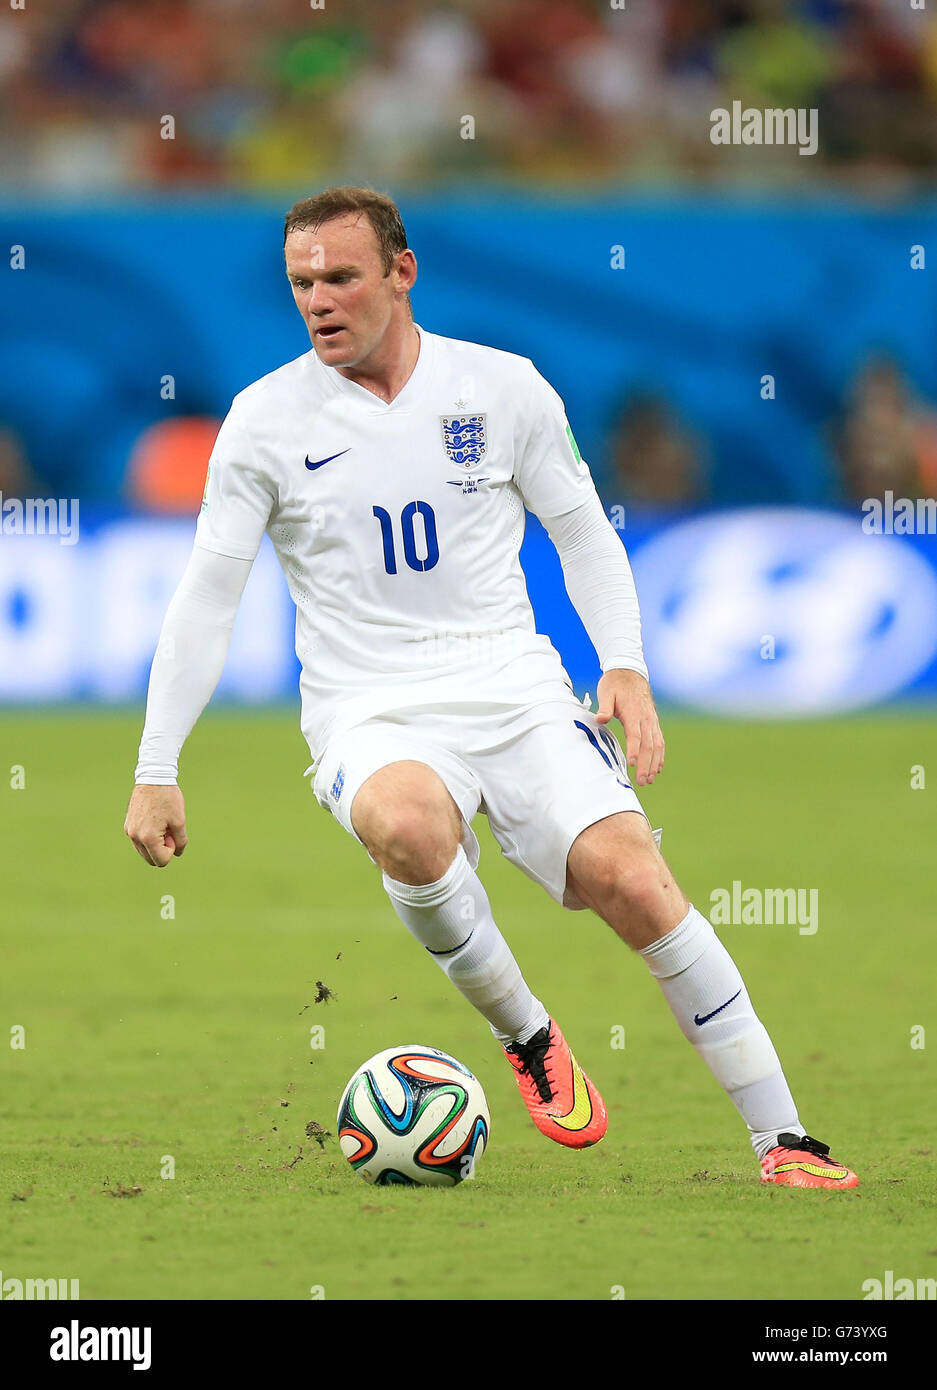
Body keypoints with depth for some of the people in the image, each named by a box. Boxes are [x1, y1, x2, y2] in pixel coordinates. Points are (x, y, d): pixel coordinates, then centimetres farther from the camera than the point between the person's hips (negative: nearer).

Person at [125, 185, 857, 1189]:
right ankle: (525, 1035, -13)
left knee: (629, 877, -21)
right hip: (371, 718, -1)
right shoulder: (267, 418, 1)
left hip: (513, 690, 1)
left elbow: (582, 533, 15)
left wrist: (626, 669, -1)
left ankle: (781, 1141, -13)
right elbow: (207, 597, 5)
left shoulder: (503, 388, 4)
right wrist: (156, 772, 2)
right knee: (407, 826, -38)